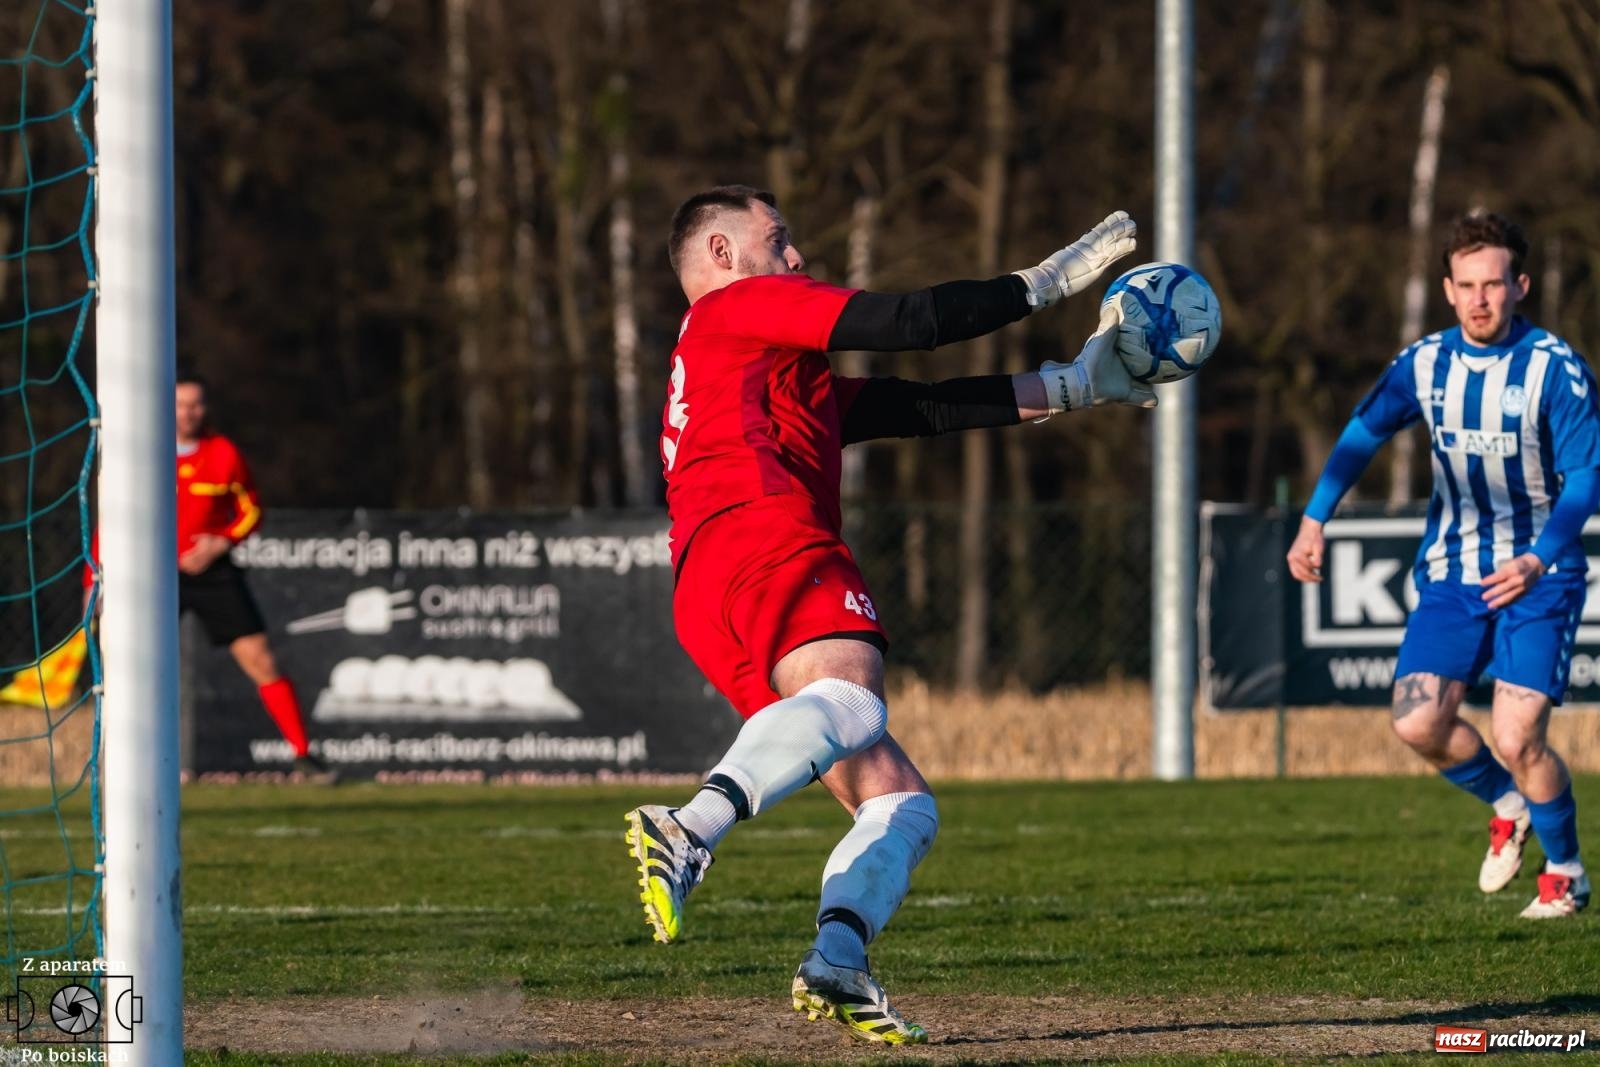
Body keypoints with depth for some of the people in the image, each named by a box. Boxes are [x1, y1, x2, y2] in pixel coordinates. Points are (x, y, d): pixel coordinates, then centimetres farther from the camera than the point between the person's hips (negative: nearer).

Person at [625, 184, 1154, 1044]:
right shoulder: (737, 305, 15)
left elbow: (921, 409, 36)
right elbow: (906, 323, 6)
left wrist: (1075, 385, 34)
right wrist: (1045, 284, 16)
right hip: (766, 547, -10)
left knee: (901, 802, 3)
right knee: (849, 702, -37)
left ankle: (837, 967, -21)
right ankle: (688, 832, -59)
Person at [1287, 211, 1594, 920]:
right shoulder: (1425, 364, -1)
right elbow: (1362, 435, 13)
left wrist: (1536, 561, -25)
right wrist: (1314, 521, 6)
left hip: (1537, 575, -4)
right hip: (1451, 572, 4)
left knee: (1516, 738, -14)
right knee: (1418, 723, -11)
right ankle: (1507, 807, 20)